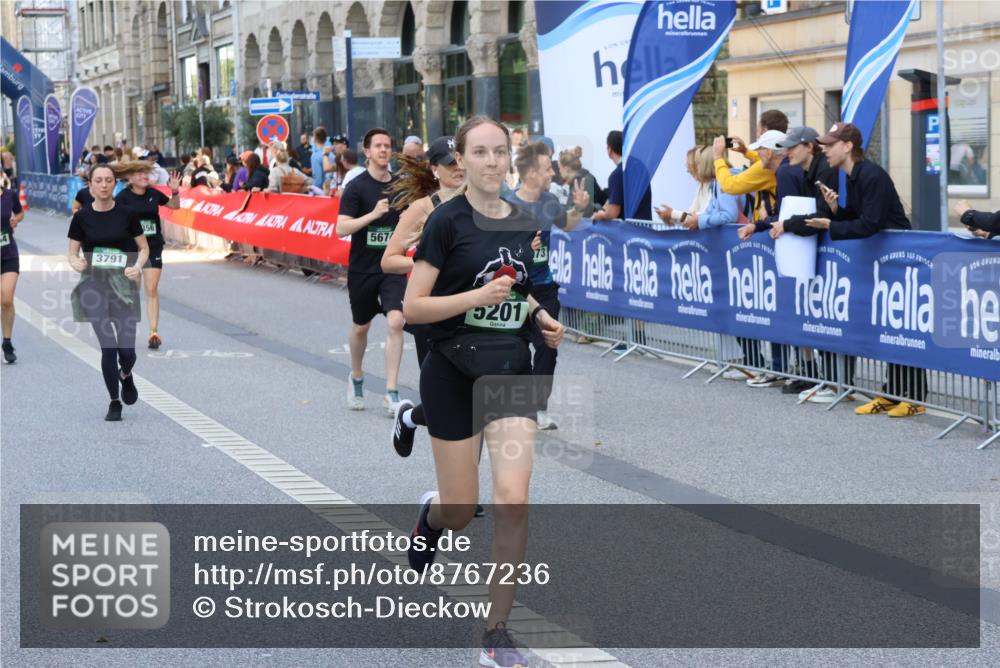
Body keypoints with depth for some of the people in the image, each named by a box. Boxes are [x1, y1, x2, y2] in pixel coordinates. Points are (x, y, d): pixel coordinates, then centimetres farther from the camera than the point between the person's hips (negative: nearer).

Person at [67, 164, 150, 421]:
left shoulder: (127, 215, -1)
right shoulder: (82, 217, 0)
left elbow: (144, 248, 7)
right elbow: (72, 253, 6)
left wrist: (137, 266, -13)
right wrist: (76, 262, -16)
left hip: (124, 285, 0)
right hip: (94, 286, 0)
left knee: (127, 349, -3)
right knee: (108, 347, -6)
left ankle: (125, 375, 34)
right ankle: (114, 402, 10)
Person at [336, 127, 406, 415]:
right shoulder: (357, 187, -7)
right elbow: (342, 228, -16)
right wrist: (374, 213, -25)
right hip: (362, 268, -1)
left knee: (396, 322, -16)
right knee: (361, 327, 14)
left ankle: (391, 393, -13)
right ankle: (356, 378, 41)